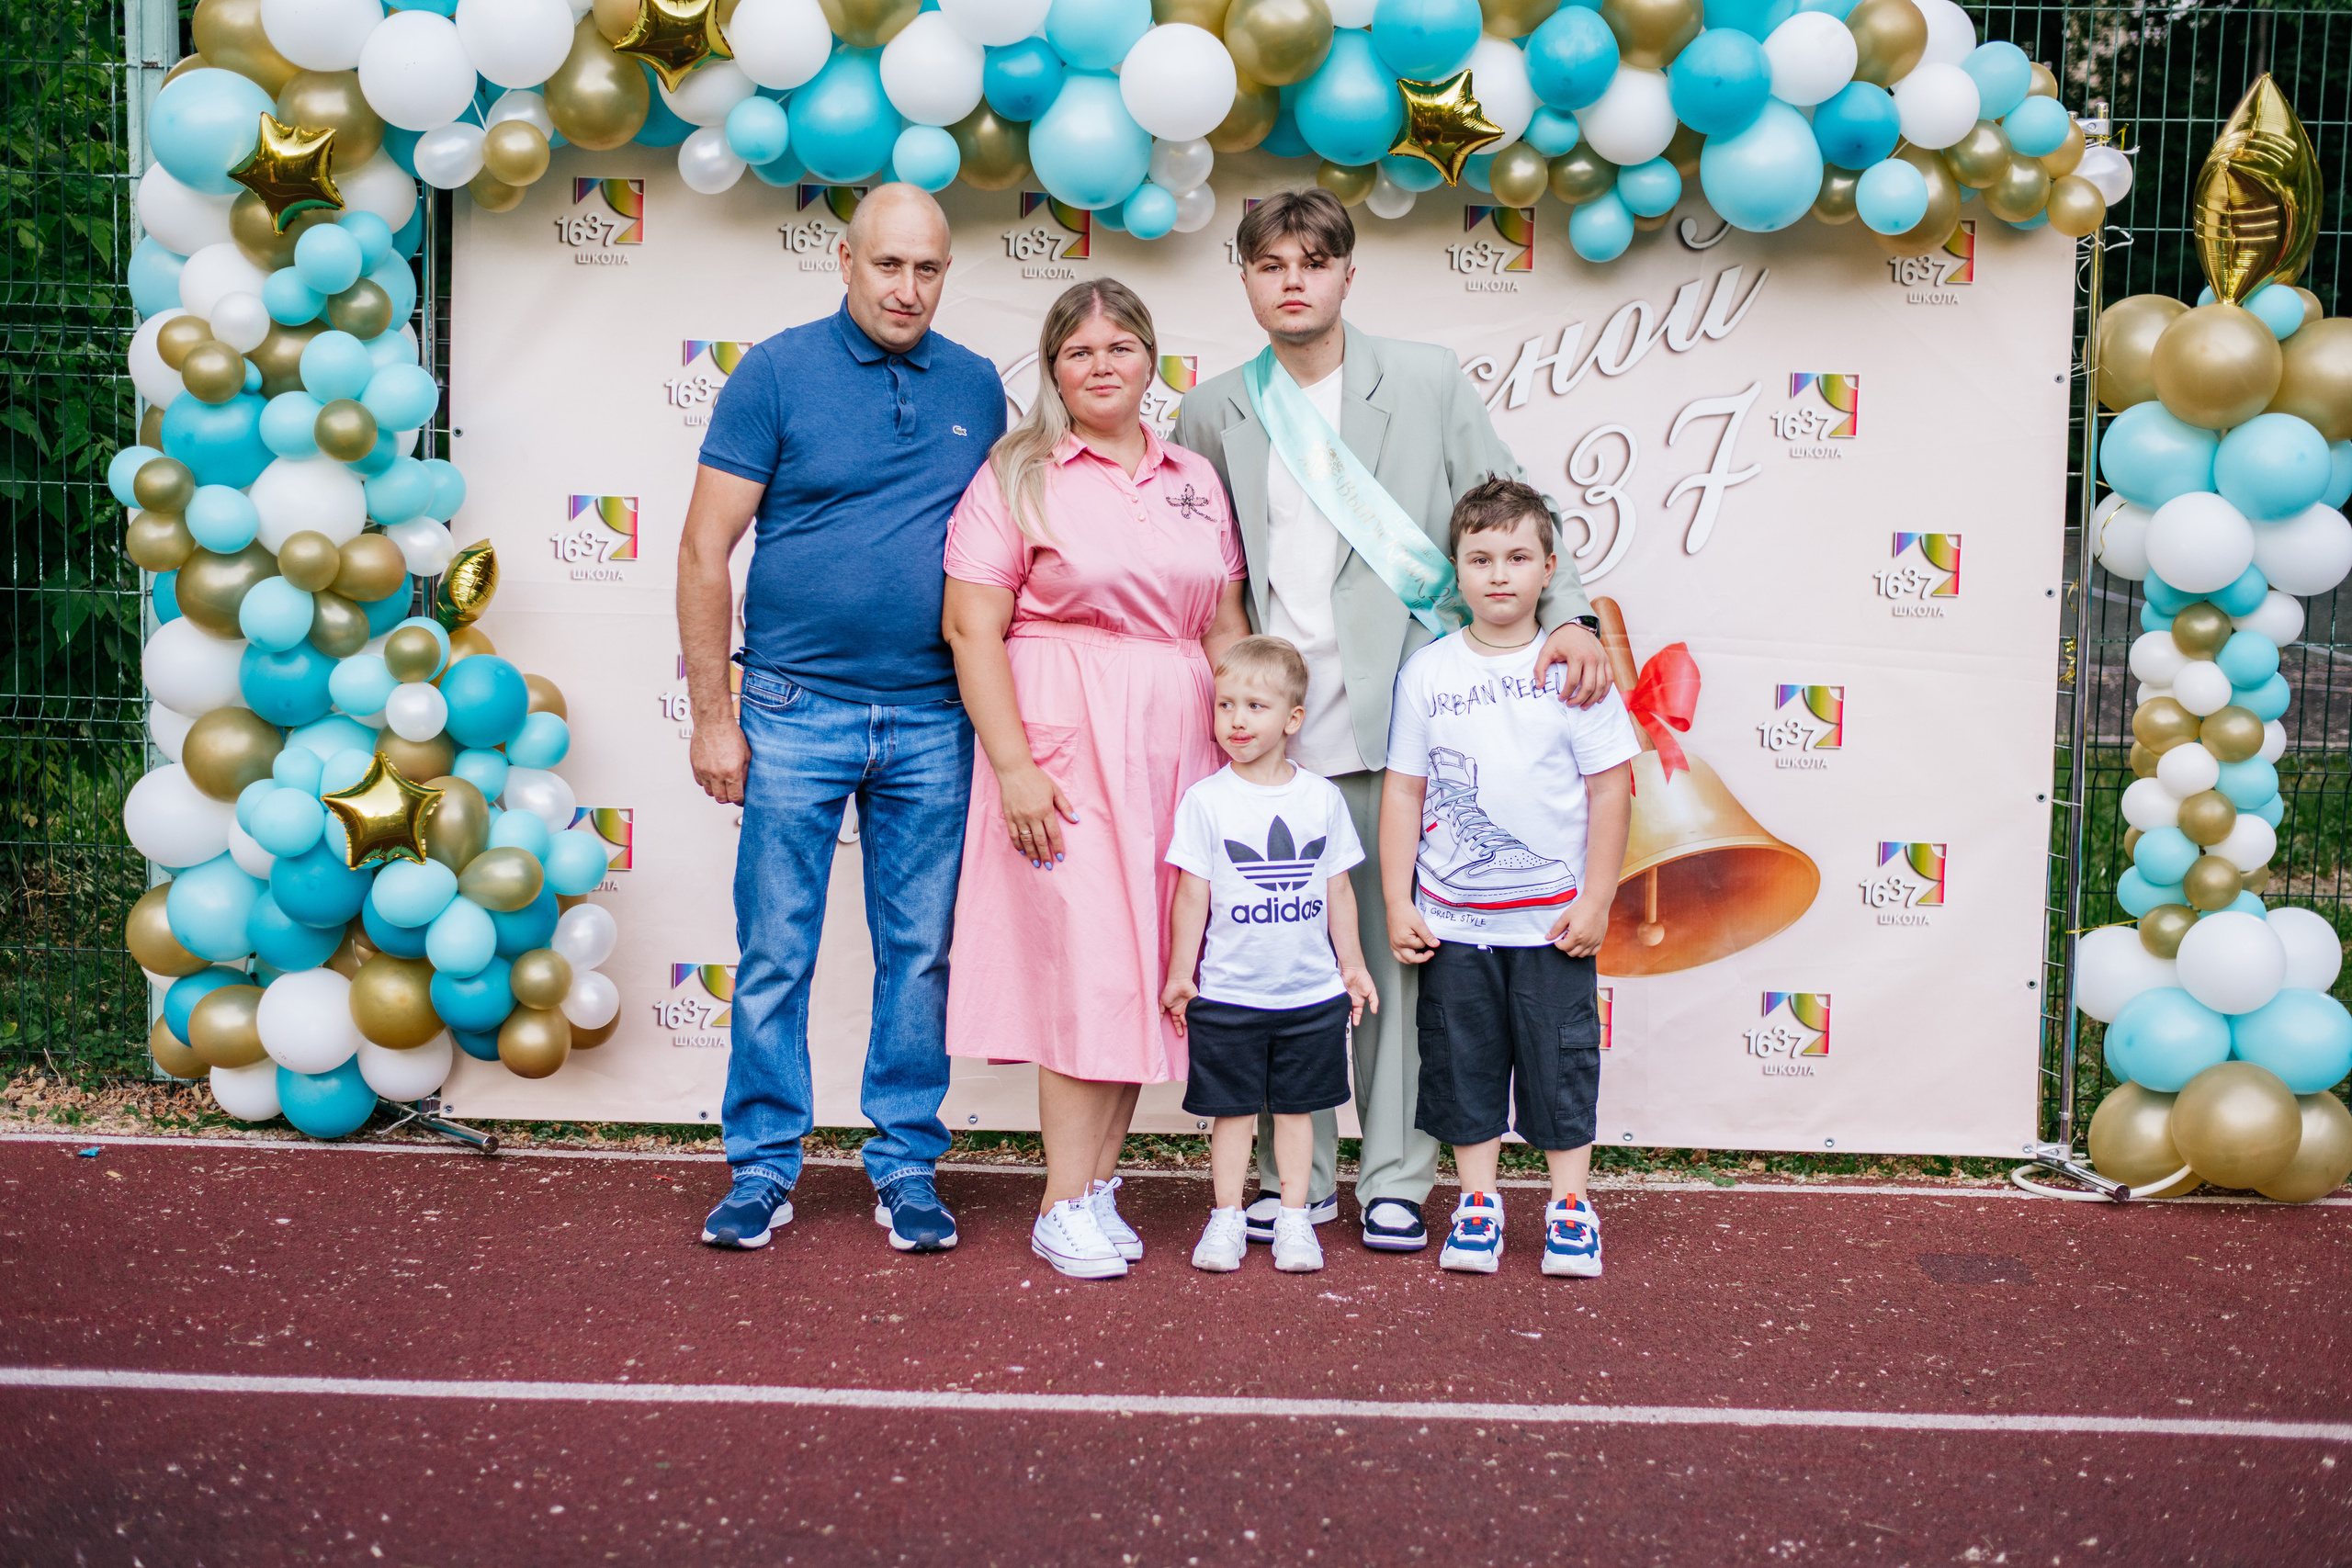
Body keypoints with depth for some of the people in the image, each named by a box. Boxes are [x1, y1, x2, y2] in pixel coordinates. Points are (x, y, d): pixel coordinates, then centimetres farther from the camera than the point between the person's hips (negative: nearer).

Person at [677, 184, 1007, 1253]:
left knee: (922, 953, 8)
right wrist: (712, 716, -7)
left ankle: (907, 1164, 19)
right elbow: (704, 551, -3)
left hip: (933, 722, 3)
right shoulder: (777, 374, -2)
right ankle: (764, 1165, 15)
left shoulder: (976, 388, 8)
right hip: (796, 711, -2)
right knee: (773, 953, 2)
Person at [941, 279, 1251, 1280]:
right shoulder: (1018, 477, 0)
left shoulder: (1195, 482, 15)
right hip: (1064, 745, -5)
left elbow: (1226, 630, 17)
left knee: (1147, 966, 6)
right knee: (1088, 962, -7)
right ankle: (1065, 1208, 1)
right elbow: (972, 627, -7)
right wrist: (1015, 766, -14)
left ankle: (1099, 1185, 16)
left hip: (1177, 748, 5)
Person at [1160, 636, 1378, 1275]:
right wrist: (1180, 973, -3)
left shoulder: (1322, 798, 2)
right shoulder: (1205, 799, -4)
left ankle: (1294, 1216, 19)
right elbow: (1193, 892, -3)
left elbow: (1339, 889, 9)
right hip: (1228, 993, -2)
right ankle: (1227, 1216, 16)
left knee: (1296, 1106, 10)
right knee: (1232, 1107, 6)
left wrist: (1351, 964, 10)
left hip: (1312, 992, 2)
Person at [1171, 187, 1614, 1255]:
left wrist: (1569, 614, -10)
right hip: (1271, 728, 2)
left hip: (1396, 721, -1)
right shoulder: (1215, 413, 12)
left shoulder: (1426, 381, 7)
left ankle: (1395, 1179, 11)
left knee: (1399, 953, 1)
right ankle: (1296, 1178, 14)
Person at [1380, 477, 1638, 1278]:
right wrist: (1397, 903, 0)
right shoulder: (1427, 672, 0)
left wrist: (1595, 902, -6)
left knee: (1560, 1057, 5)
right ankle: (1477, 1202, 22)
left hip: (1552, 918, -2)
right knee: (1462, 1058, 9)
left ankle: (1570, 1207, 18)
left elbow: (1610, 787, -3)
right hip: (1450, 919, 2)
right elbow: (1403, 790, 3)